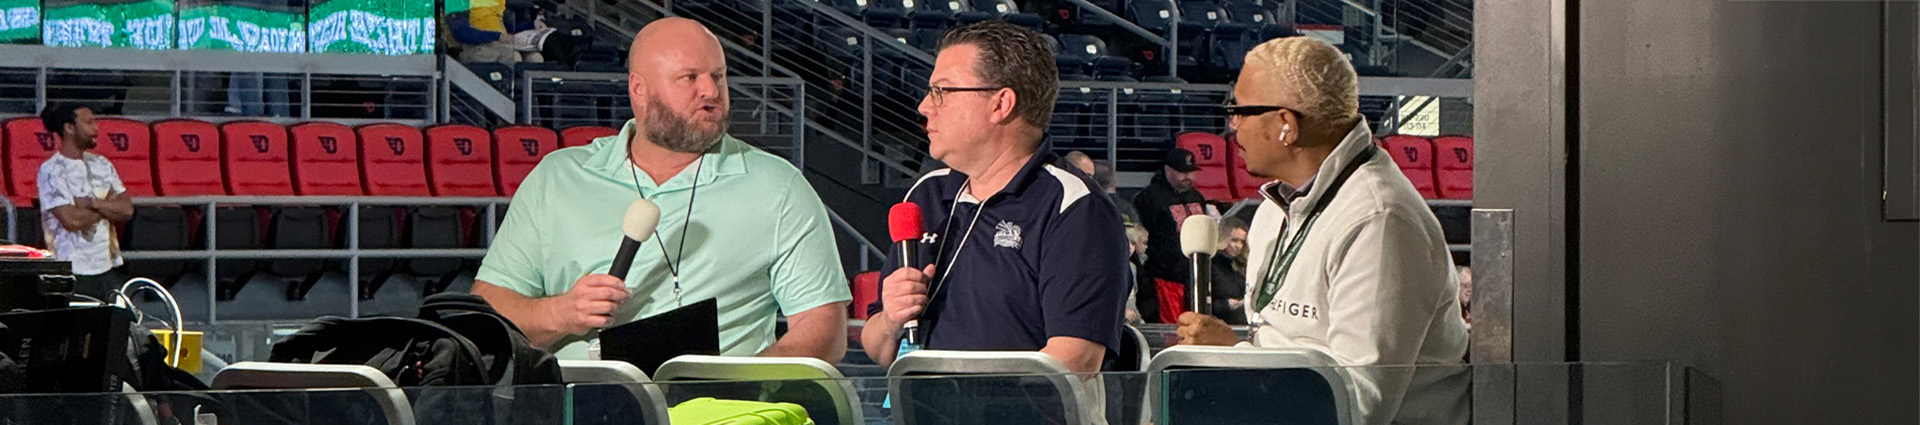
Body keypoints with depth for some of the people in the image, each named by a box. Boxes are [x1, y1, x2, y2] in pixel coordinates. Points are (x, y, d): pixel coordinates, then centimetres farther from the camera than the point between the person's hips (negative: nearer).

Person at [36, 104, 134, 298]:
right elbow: (72, 220, -17)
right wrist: (108, 205, -2)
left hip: (108, 267, 6)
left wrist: (91, 203, -12)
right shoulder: (52, 170, -6)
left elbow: (127, 209, 4)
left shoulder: (101, 164, 13)